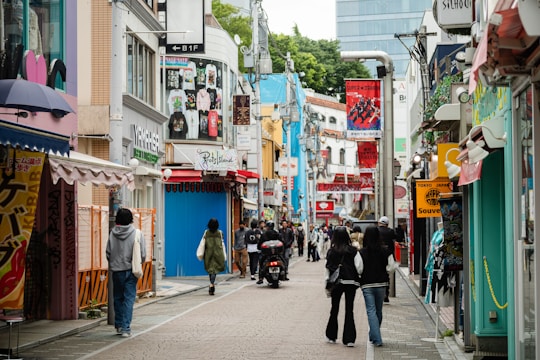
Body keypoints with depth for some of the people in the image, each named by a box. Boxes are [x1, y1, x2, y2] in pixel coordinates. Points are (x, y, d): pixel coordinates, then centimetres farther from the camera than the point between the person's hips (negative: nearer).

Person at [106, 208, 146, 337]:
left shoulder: (112, 234, -4)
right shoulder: (137, 234, -8)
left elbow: (108, 253, 0)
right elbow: (143, 255, -7)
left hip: (116, 270, 2)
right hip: (131, 270, -2)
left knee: (118, 298, 15)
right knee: (129, 298, 1)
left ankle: (119, 325, 21)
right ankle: (125, 328, -5)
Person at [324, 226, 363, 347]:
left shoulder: (331, 251, -4)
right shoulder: (353, 251, -7)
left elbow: (328, 268, -2)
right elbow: (359, 267, -12)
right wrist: (359, 278, 4)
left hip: (336, 283, 1)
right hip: (351, 282, -1)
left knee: (334, 309, 15)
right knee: (349, 310, 4)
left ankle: (331, 336, 24)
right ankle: (349, 339, 0)